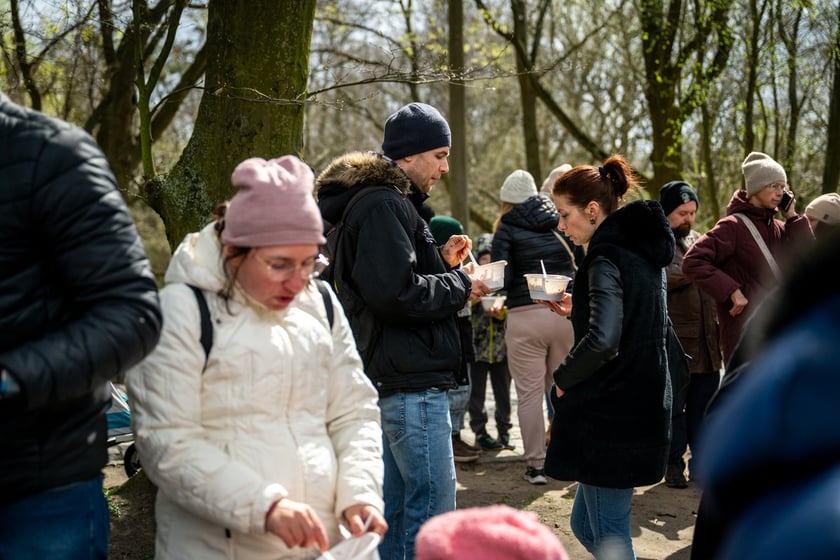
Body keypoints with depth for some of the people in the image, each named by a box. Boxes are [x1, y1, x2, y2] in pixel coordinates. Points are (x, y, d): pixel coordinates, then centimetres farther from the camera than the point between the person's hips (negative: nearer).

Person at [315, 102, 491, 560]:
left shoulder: (377, 200, 20)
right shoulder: (385, 204, -14)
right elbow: (395, 293, -24)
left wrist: (441, 263, 11)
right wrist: (459, 285, -11)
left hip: (389, 380, 11)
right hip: (413, 383, -11)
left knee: (393, 507, 16)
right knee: (432, 507, -8)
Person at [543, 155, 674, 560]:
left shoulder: (607, 257, -16)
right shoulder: (644, 250, 11)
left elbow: (601, 340, -30)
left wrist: (562, 378, -13)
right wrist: (578, 308, 13)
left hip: (609, 416, -9)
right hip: (644, 408, 9)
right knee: (584, 524, 17)